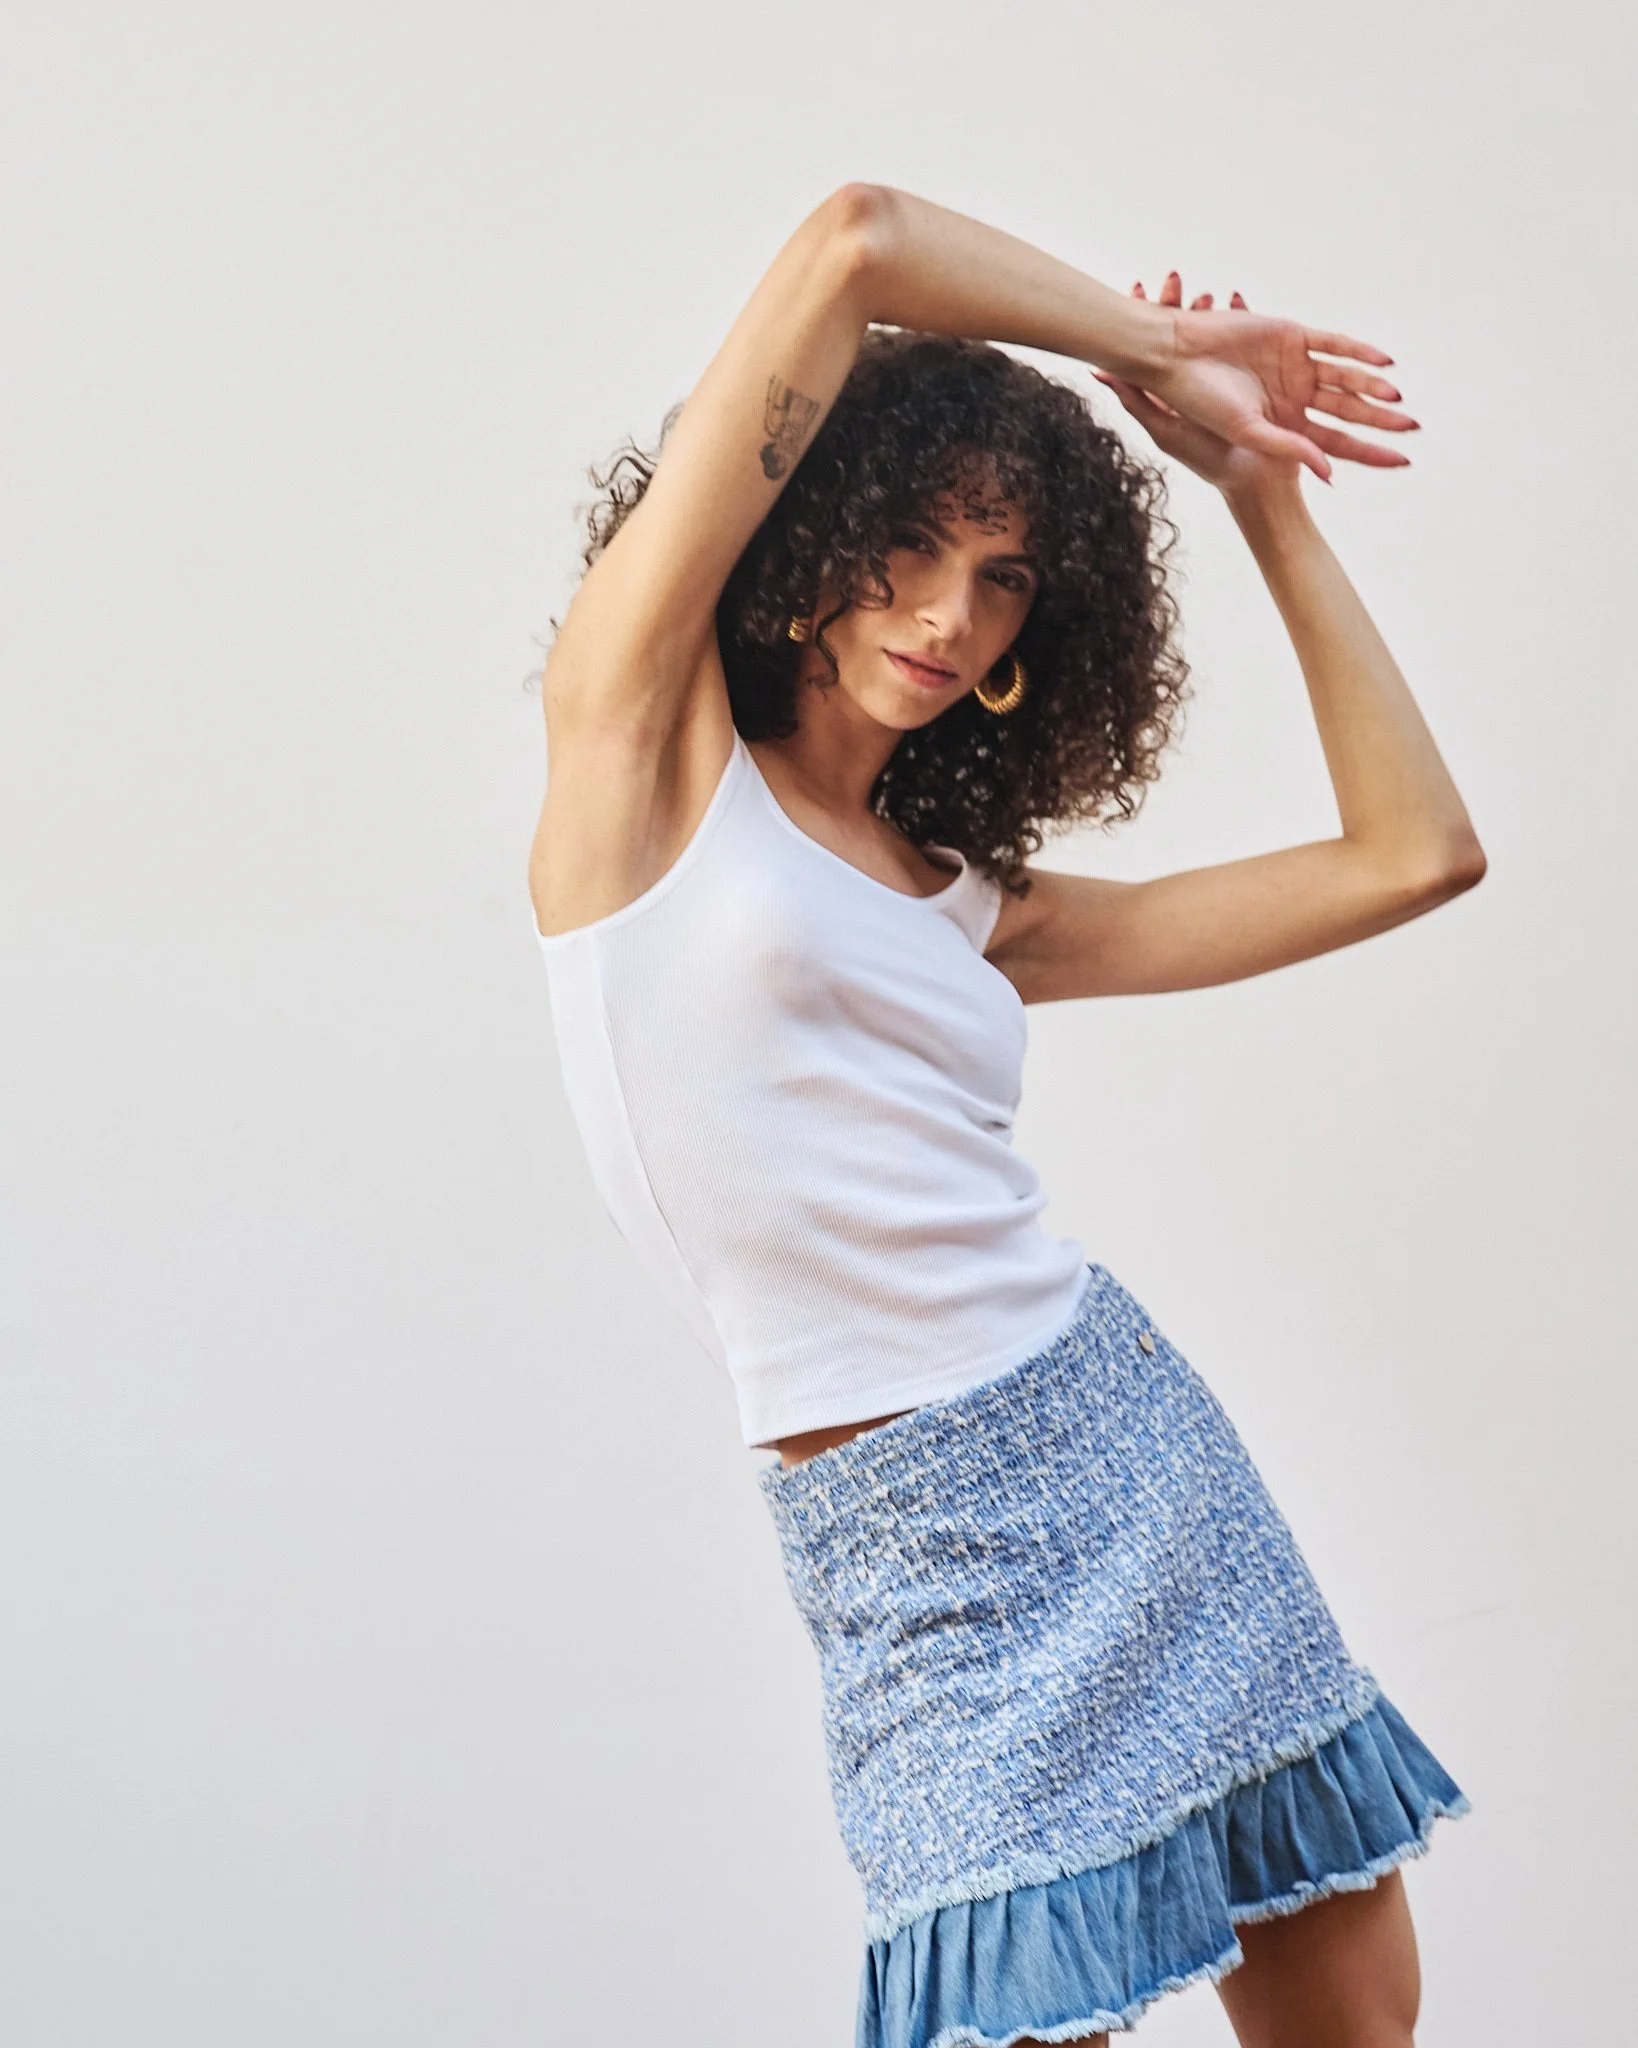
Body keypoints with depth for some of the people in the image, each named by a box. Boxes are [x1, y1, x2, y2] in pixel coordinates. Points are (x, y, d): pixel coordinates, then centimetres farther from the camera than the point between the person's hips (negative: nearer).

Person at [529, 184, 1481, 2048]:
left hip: (1132, 1442, 6)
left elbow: (1413, 855, 13)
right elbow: (856, 240, -7)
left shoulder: (975, 902, 12)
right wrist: (1158, 342, 7)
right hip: (925, 1534, -6)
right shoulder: (641, 728, -1)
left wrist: (1263, 492, 15)